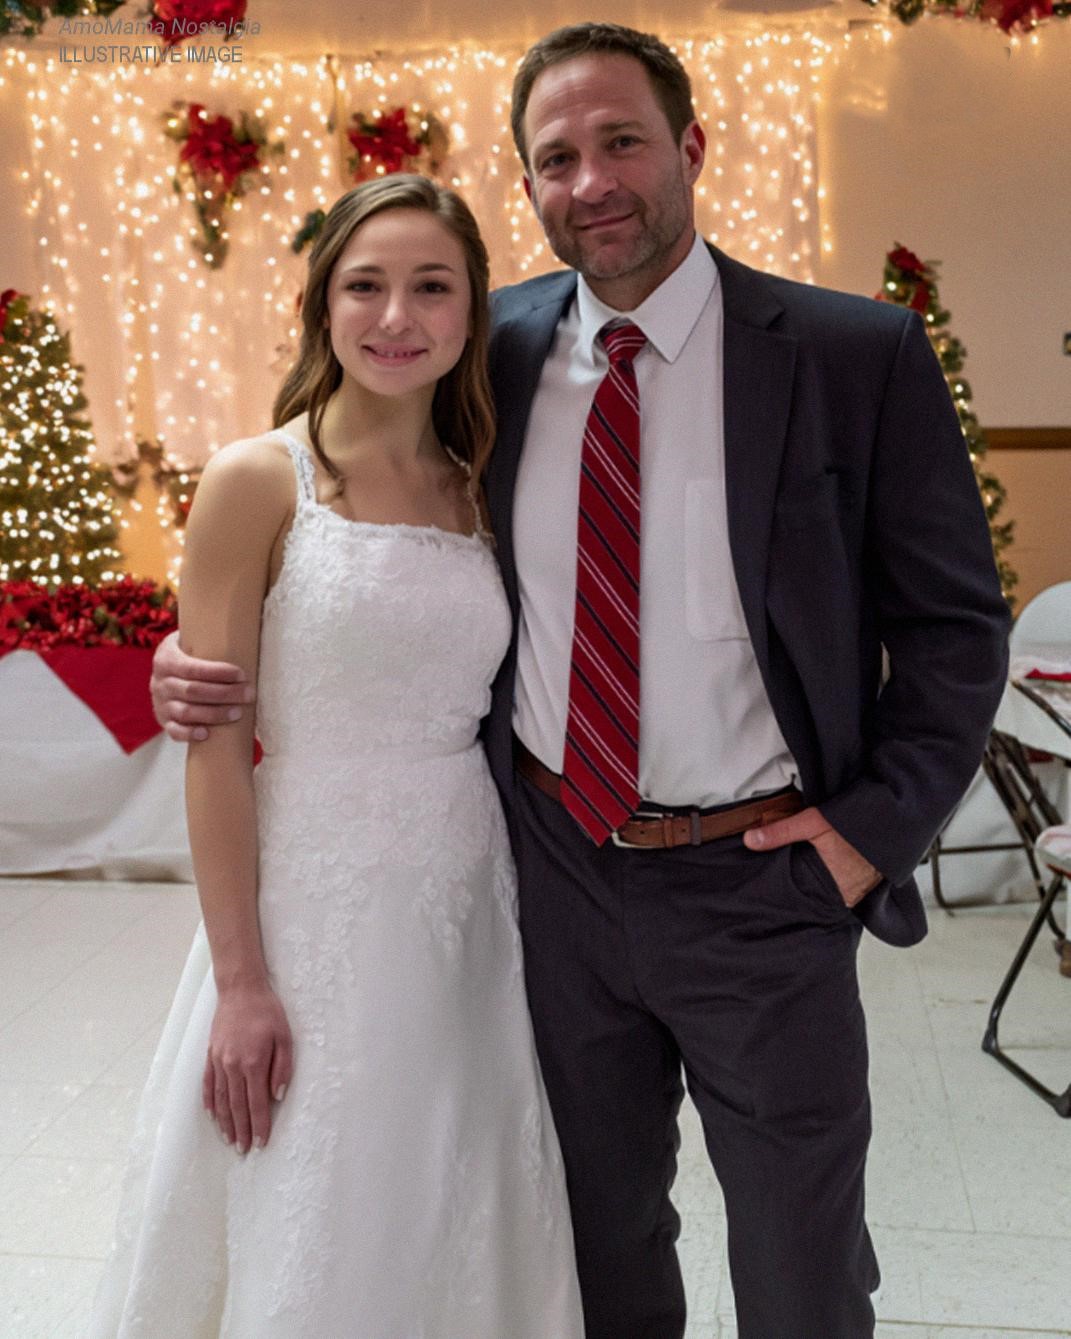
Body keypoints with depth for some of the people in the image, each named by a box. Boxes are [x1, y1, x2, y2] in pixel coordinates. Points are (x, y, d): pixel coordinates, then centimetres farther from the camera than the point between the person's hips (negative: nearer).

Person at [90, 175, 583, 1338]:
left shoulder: (479, 492, 7)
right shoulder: (257, 482, -8)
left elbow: (490, 714, 10)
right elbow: (215, 745, -10)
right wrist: (241, 979, -12)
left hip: (470, 914, 5)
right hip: (317, 913, -4)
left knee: (459, 1230, 17)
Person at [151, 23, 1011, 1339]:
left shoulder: (859, 354, -9)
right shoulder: (496, 349, 0)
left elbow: (955, 623, -3)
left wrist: (875, 829, -10)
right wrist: (215, 657, -6)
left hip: (759, 885, -2)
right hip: (558, 869, 3)